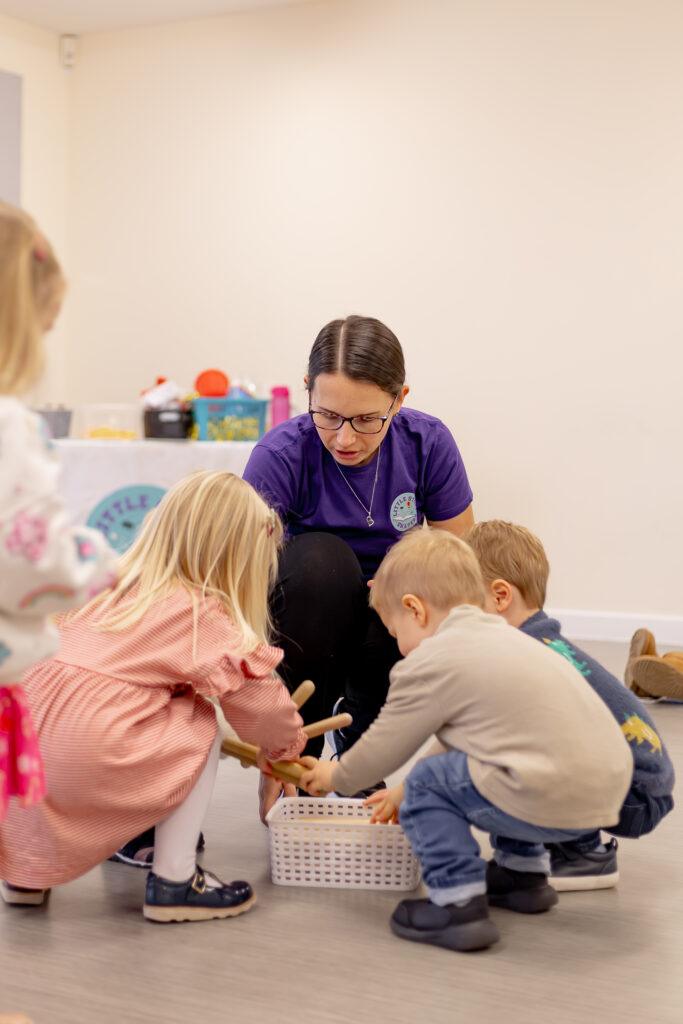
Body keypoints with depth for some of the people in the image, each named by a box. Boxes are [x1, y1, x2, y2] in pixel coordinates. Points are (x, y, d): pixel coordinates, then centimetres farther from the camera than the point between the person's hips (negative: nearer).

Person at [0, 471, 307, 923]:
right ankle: (175, 882, 10)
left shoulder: (118, 590, 19)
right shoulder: (204, 616, -1)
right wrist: (288, 744, 28)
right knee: (202, 727, 11)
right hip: (94, 762, -7)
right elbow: (255, 697, 4)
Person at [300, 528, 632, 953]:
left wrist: (337, 777, 27)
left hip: (548, 803, -9)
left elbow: (382, 748, 6)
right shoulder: (507, 638, 23)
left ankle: (457, 902, 3)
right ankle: (523, 871, 36)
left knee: (427, 783, 7)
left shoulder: (430, 663, -4)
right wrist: (406, 791, 43)